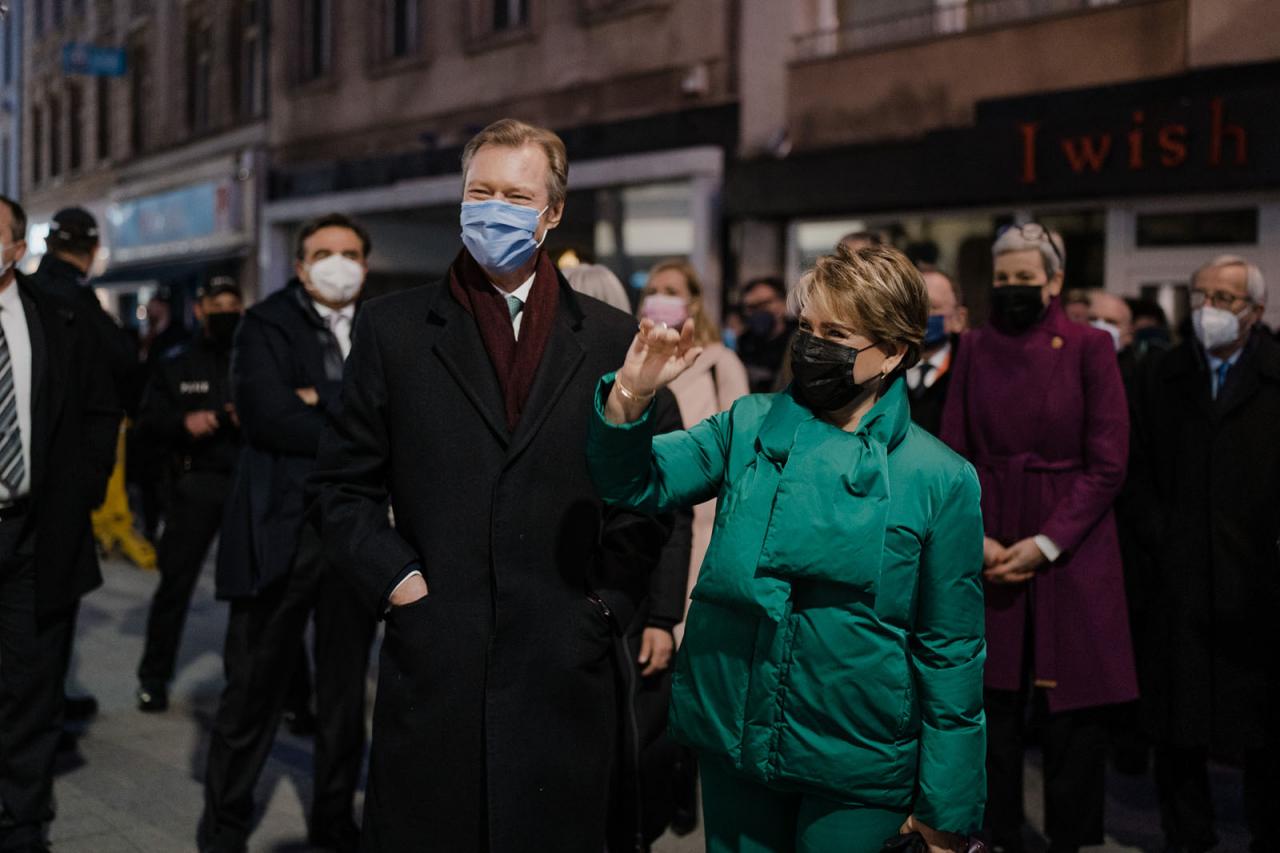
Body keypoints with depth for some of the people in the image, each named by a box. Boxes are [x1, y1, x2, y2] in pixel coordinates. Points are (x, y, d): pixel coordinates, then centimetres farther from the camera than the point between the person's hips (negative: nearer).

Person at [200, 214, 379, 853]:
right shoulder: (268, 325, 1)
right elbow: (266, 413, -13)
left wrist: (322, 405, -13)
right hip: (281, 530, -3)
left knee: (346, 686, 13)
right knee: (256, 686, 3)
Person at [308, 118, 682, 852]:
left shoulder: (613, 340, 6)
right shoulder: (393, 329, 6)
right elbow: (343, 486, 8)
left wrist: (607, 608, -1)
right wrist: (396, 579, -4)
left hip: (566, 673, 0)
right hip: (433, 670, 0)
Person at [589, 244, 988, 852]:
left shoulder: (940, 479, -8)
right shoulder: (749, 427, 2)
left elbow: (951, 652, -5)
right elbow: (638, 484, 0)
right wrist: (630, 396, -19)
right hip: (732, 740, 3)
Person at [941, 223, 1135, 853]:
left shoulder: (1089, 348, -2)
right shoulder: (976, 349, 7)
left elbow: (1107, 465, -6)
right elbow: (953, 455, 7)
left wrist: (1046, 543, -12)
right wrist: (974, 537, -7)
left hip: (1071, 552, -2)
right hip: (991, 552, 3)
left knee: (1073, 708, 2)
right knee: (994, 703, 6)